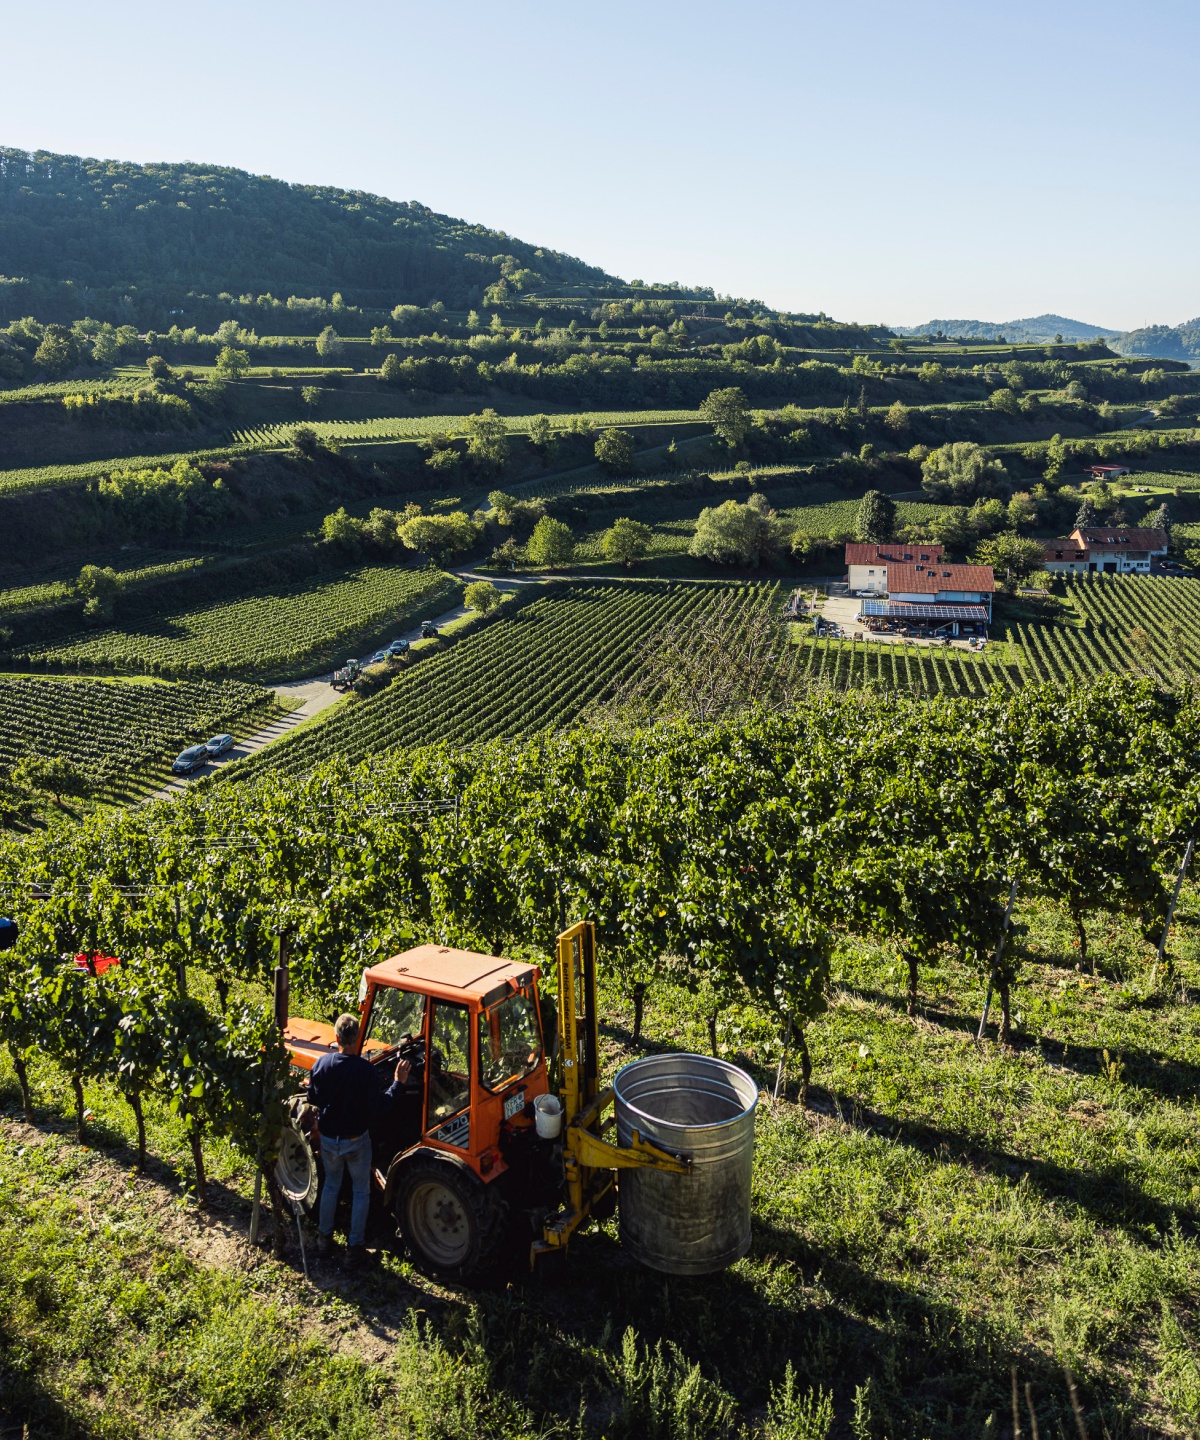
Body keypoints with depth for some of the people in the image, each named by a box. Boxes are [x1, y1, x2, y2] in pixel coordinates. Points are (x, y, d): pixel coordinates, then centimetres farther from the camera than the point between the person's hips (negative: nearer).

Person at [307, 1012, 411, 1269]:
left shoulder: (322, 1064, -12)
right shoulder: (365, 1069, -24)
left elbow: (312, 1099, 1)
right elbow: (377, 1106, -20)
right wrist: (398, 1082, -12)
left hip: (328, 1139, 4)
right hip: (356, 1141, -4)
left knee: (331, 1184, 27)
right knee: (361, 1192, 15)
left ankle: (324, 1239, 37)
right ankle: (355, 1248, 20)